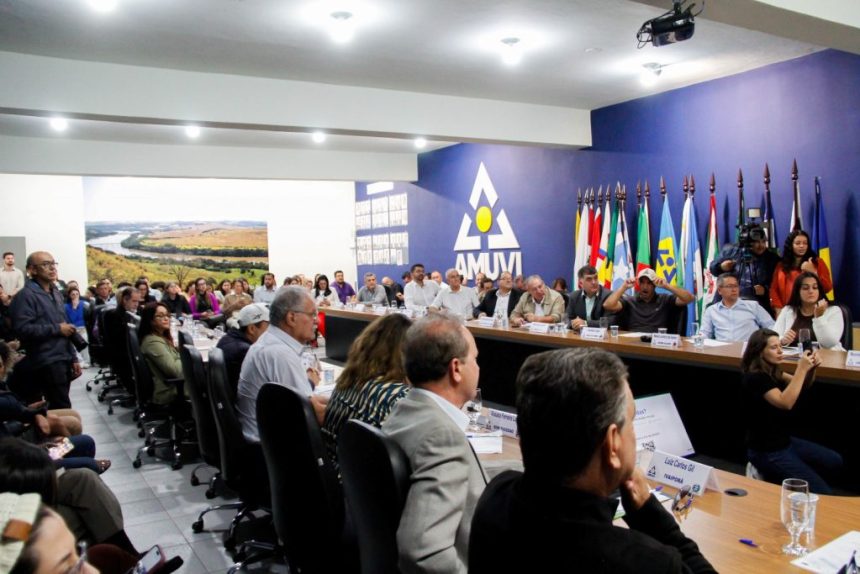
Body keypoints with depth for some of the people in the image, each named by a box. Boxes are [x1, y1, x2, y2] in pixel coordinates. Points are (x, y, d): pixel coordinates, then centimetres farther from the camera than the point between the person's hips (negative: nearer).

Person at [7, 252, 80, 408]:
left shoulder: (55, 294, 18)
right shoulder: (25, 295, -9)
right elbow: (22, 329, -22)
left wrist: (74, 358, 17)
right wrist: (57, 329, -16)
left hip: (63, 360, 8)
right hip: (46, 363, -8)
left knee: (58, 408, 12)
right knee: (62, 409, -10)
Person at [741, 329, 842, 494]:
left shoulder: (772, 371, 4)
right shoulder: (755, 377, -23)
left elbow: (803, 385, 7)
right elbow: (785, 403, -32)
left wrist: (811, 368, -15)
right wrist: (801, 369, -32)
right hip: (766, 451, -9)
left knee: (834, 462, 14)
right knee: (822, 493, -9)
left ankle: (781, 478, 12)